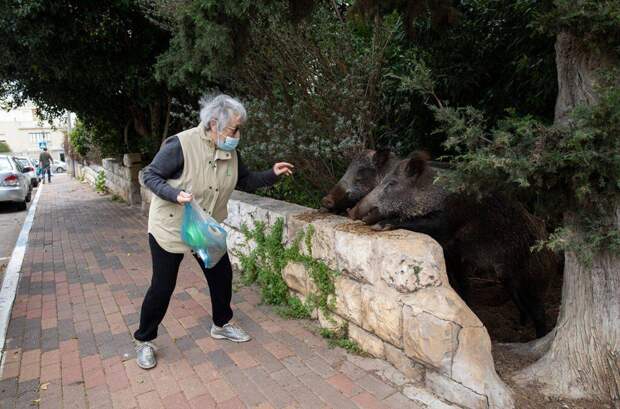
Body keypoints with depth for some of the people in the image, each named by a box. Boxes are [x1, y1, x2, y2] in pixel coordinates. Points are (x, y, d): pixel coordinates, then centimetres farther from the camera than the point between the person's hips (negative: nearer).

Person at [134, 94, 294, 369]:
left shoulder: (230, 152, -5)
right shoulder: (181, 145, -25)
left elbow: (244, 181, 7)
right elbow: (149, 175, -17)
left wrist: (272, 174, -7)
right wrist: (176, 194, -34)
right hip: (170, 228, -6)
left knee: (222, 275, 12)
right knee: (162, 287, 3)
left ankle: (221, 325, 37)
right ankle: (143, 341, 28)